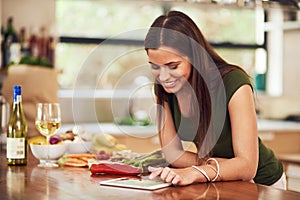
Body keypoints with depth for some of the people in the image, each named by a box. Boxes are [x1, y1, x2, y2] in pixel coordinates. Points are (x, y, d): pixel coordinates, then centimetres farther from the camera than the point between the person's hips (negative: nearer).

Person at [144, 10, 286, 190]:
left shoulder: (234, 84, -22)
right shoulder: (163, 88, -8)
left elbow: (248, 166, -24)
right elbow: (172, 153, -6)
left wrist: (195, 173, -40)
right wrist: (231, 168, -18)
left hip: (260, 184, -3)